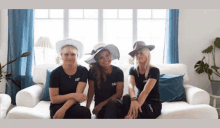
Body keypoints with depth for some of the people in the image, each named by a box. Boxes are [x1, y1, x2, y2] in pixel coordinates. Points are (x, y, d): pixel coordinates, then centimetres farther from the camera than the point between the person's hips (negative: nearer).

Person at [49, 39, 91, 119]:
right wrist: (73, 95, -20)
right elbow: (53, 99, -6)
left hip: (73, 106, 3)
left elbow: (78, 94, -10)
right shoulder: (55, 73, -4)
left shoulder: (83, 71, -1)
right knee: (85, 112, -31)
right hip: (57, 106, -2)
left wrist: (63, 109, -24)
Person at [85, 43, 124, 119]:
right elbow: (91, 91, -2)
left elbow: (119, 94, -7)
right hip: (100, 109, 0)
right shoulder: (93, 71, -6)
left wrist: (101, 104, -12)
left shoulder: (118, 72, -4)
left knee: (112, 102, -34)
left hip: (114, 106, 1)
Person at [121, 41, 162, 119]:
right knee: (126, 98, -31)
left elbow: (146, 91, -26)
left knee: (135, 111, -36)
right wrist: (133, 99, -43)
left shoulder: (154, 71, -13)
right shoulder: (133, 70, 2)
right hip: (139, 101, 4)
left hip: (154, 104, -4)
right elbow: (131, 86, -17)